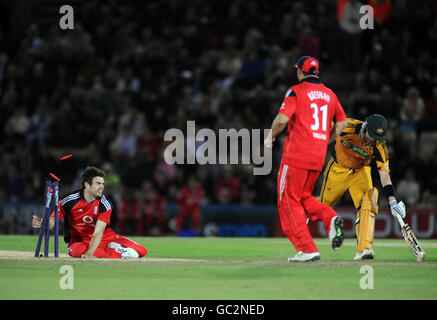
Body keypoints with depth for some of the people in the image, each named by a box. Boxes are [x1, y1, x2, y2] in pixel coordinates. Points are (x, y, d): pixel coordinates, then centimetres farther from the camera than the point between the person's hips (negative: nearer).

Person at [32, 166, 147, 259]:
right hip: (79, 241, -1)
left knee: (141, 251, -15)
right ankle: (118, 253, -25)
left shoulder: (105, 204, -14)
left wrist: (90, 253, -38)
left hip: (103, 238, 1)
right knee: (75, 251, -42)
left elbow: (98, 232, -23)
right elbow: (52, 222, -14)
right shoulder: (70, 201, -16)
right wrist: (41, 223, -38)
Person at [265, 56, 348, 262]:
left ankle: (307, 249, -6)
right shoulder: (329, 94, 13)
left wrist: (271, 136, 1)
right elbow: (341, 124, 15)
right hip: (319, 156, 7)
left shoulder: (296, 91, -6)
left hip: (297, 155, -7)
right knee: (304, 197, 20)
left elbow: (282, 119, -16)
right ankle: (330, 218, -7)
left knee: (289, 201, 1)